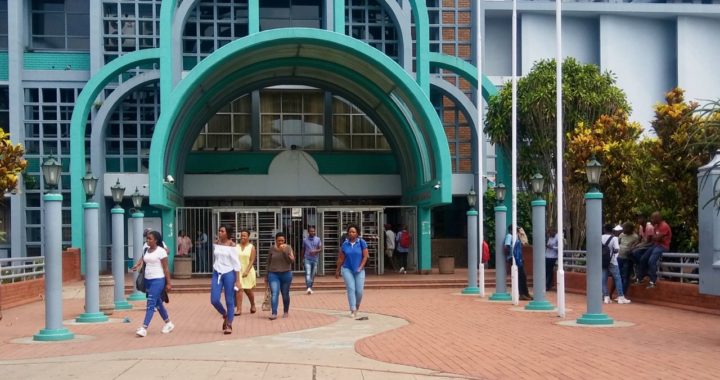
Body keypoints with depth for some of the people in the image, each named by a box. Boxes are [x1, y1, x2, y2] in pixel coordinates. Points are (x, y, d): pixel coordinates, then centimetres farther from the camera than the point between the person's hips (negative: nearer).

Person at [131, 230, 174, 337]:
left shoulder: (161, 251, -9)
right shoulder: (146, 250, 11)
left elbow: (166, 268, -9)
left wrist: (168, 283, -9)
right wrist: (137, 265, -10)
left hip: (158, 280, -7)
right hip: (148, 280, 7)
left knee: (150, 304, -13)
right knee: (157, 303, 16)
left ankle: (144, 328, -17)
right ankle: (168, 323, 32)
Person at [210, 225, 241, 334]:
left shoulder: (231, 245, -8)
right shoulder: (215, 244, 5)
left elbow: (236, 263, -8)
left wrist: (237, 280, -11)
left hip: (229, 273, -4)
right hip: (217, 274, 4)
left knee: (229, 301, 1)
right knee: (214, 300, -4)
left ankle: (229, 325, 11)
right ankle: (225, 315, 24)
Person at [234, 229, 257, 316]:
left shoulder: (251, 247, -1)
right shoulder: (236, 246, 4)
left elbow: (252, 261, -7)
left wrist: (246, 271, -16)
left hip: (248, 271, -1)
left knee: (248, 290, 11)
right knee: (239, 289, -11)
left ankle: (253, 305, 36)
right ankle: (238, 309, -10)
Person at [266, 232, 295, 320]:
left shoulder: (288, 248, -2)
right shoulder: (272, 249, 0)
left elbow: (292, 260, -10)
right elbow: (268, 262, 9)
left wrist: (284, 252, -21)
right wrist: (267, 274, 12)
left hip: (286, 274, 0)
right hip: (273, 274, 0)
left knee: (285, 294, 10)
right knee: (274, 294, -13)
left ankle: (285, 312, 27)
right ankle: (274, 313, -18)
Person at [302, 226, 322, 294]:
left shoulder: (318, 239, 3)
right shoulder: (305, 240, 3)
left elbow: (321, 249, 0)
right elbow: (303, 250, 13)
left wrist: (315, 251, -19)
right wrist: (302, 259, 15)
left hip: (315, 259, 2)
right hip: (307, 259, -2)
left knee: (313, 275, 7)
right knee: (308, 273, -16)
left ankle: (310, 287, 20)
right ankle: (308, 288, -27)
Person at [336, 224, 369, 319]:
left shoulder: (362, 243, -3)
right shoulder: (345, 244, 2)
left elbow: (365, 256, -3)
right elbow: (341, 258, 8)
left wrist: (360, 267, -11)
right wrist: (337, 270, 12)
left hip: (359, 270, 0)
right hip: (347, 269, 0)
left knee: (359, 291, -3)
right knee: (351, 289, -10)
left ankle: (356, 307, 25)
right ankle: (353, 311, -10)